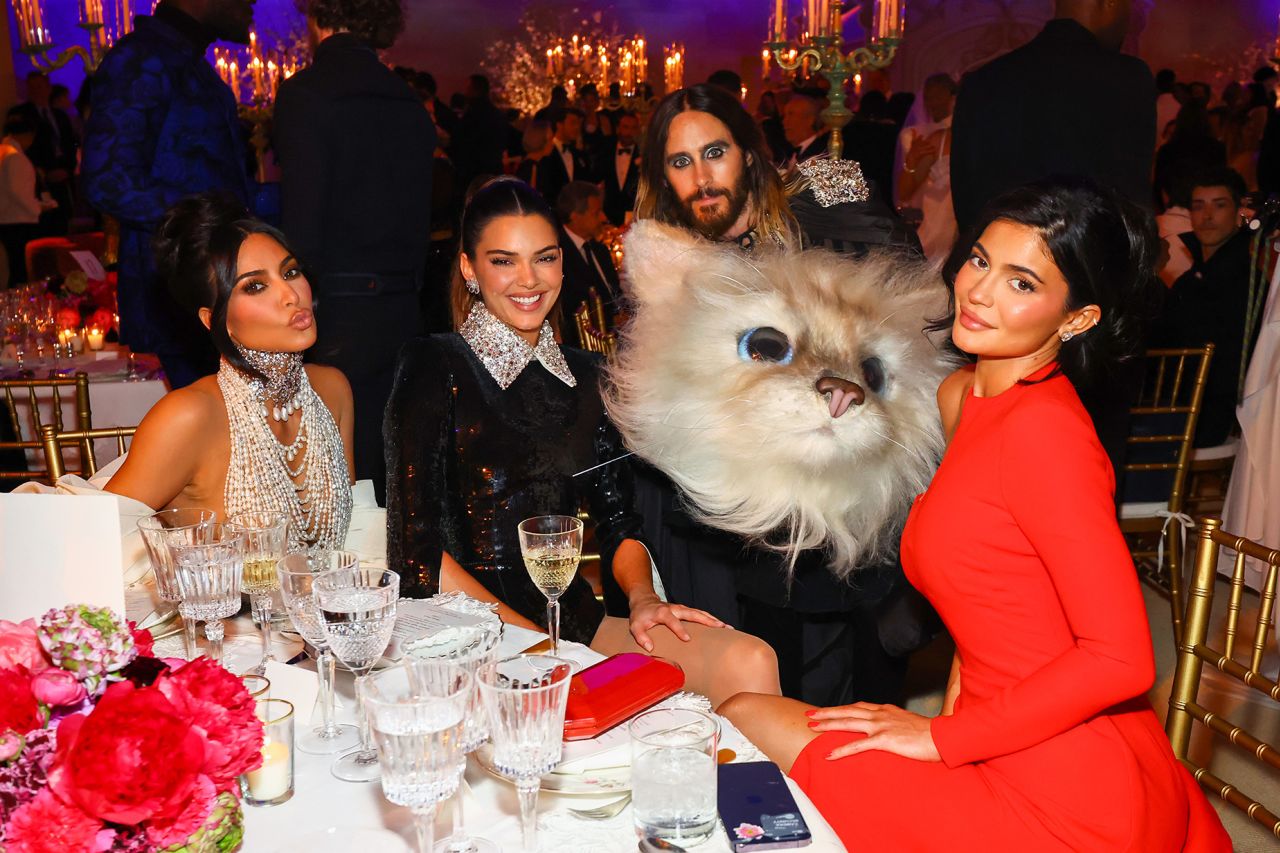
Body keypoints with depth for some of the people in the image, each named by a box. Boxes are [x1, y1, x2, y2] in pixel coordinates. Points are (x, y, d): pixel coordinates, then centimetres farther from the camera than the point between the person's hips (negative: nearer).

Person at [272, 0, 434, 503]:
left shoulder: (305, 93, -9)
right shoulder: (408, 101, 11)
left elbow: (301, 221, -15)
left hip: (338, 313, -7)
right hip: (402, 312, 7)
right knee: (389, 474, 15)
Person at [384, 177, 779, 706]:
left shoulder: (585, 377, 15)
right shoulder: (435, 369, -3)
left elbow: (618, 522, 15)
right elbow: (416, 554, -9)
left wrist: (643, 596, -6)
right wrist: (534, 642, -16)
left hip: (575, 621, 6)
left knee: (751, 661, -18)